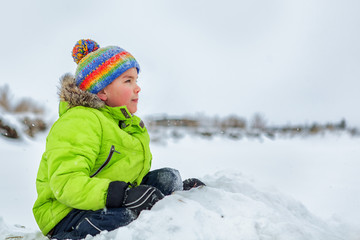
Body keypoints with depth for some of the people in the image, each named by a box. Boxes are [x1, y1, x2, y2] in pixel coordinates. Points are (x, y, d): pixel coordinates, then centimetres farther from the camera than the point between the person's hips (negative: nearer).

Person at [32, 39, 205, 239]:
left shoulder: (126, 124, 17)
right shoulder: (79, 121, -16)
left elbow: (135, 178, 24)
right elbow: (66, 184, -30)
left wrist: (178, 188, 10)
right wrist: (123, 195, -42)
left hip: (114, 208, 9)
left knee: (167, 178, -5)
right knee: (123, 216, -39)